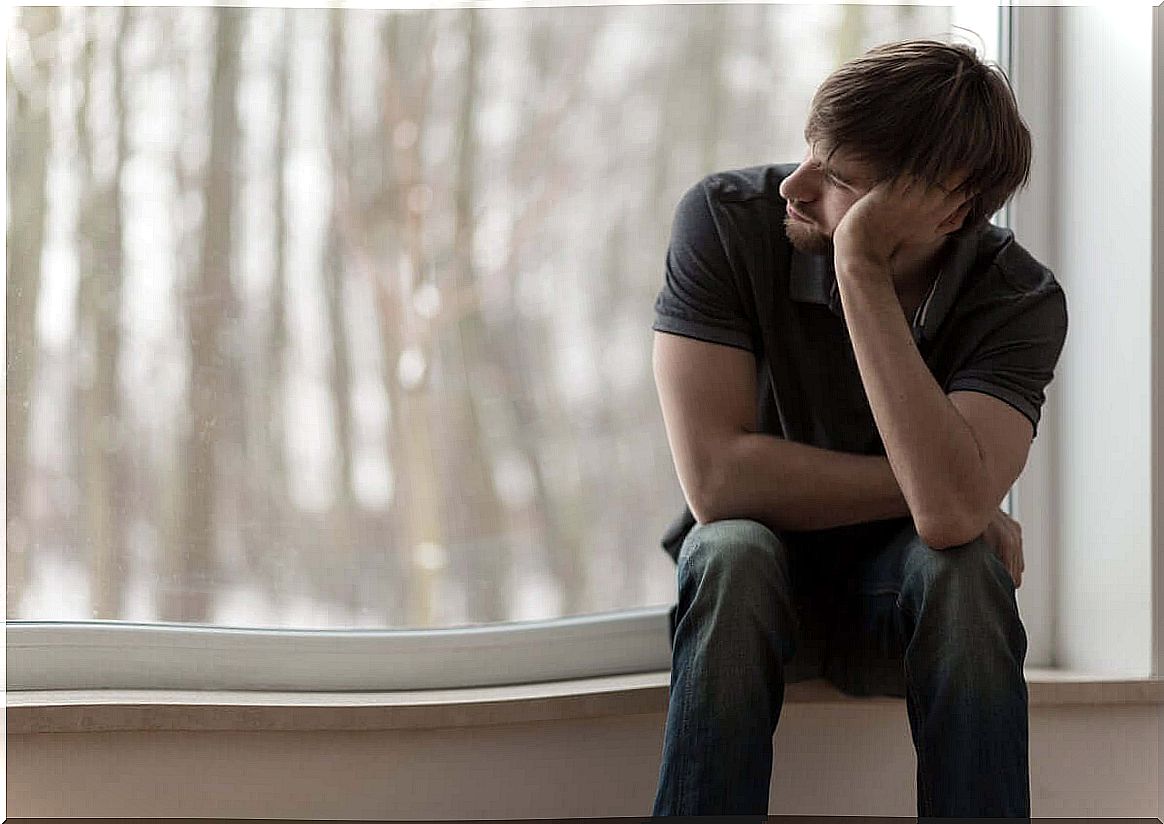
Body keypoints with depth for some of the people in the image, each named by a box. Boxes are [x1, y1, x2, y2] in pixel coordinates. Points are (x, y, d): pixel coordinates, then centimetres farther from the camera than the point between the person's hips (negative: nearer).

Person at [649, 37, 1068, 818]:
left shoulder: (1021, 300, -19)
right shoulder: (726, 219, -19)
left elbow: (951, 513, -37)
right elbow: (717, 476, -26)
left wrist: (860, 271, -36)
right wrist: (928, 490, -22)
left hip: (907, 604, 0)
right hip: (757, 581, 0)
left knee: (963, 568, -33)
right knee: (735, 553, -33)